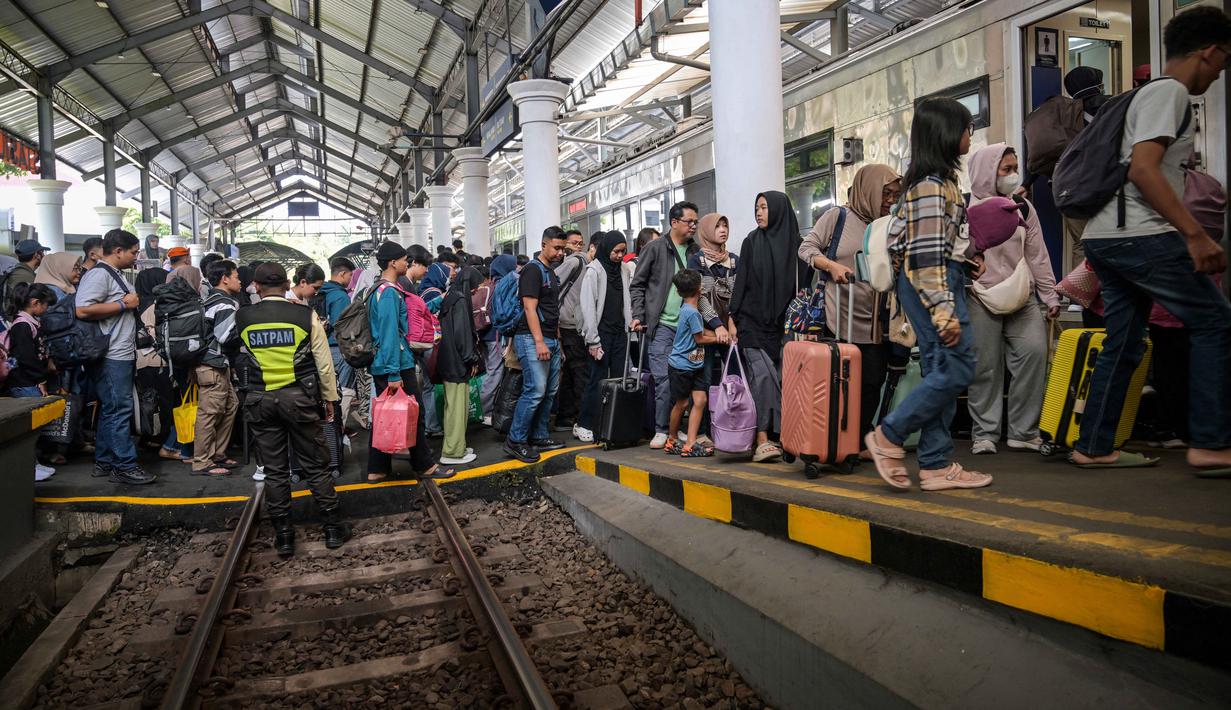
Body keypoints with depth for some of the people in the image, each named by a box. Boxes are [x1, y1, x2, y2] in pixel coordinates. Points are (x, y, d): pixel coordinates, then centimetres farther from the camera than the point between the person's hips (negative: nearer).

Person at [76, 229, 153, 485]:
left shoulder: (114, 275, 19)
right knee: (120, 410, -7)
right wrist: (123, 304, -18)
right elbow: (83, 310, -25)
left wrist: (132, 304, 16)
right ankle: (125, 467, -3)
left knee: (111, 410, 15)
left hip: (121, 356, 10)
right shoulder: (99, 274, -12)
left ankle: (104, 462, 23)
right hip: (112, 356, -10)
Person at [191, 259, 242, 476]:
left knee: (230, 405, 16)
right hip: (214, 365, -10)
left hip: (217, 363, 10)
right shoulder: (225, 304, -13)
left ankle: (217, 455, 22)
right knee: (209, 412, -6)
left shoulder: (211, 300, 17)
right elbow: (226, 336, -20)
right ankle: (202, 462, -1)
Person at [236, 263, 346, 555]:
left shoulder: (242, 318, -1)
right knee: (315, 466, 7)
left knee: (275, 471, 9)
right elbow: (324, 363, -3)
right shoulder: (305, 315, -8)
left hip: (260, 400, 2)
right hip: (300, 398, -2)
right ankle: (333, 529, 14)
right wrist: (329, 397, 8)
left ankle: (283, 536, 16)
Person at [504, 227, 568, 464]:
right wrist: (539, 342, -22)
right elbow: (530, 308, -16)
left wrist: (558, 341, 20)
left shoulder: (551, 272, 19)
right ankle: (515, 441, -5)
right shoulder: (533, 270, -8)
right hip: (532, 339, -9)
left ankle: (539, 437, 18)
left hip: (551, 340, 9)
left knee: (550, 391, 9)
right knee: (535, 390, -13)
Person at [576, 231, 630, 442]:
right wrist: (593, 341, -14)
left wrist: (630, 325, 3)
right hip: (601, 333, -6)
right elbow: (587, 306, -10)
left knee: (619, 378, 4)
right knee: (598, 380, -5)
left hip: (619, 332, 6)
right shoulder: (594, 270, -6)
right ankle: (584, 425, 4)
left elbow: (626, 302, 15)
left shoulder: (622, 269, 13)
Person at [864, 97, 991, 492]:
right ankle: (888, 435, -4)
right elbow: (928, 253, -19)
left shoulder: (939, 178, 19)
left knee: (942, 371, 7)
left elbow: (899, 232, 22)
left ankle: (936, 465, 8)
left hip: (942, 279, 10)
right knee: (957, 368, -12)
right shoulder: (933, 182, -12)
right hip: (933, 282, -10)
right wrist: (943, 309, -24)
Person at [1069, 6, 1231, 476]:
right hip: (1139, 236, -10)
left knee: (1124, 345, 10)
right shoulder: (1169, 92, -6)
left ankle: (1094, 447, 12)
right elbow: (1142, 169, -19)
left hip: (1106, 238, 10)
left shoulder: (1152, 93, 24)